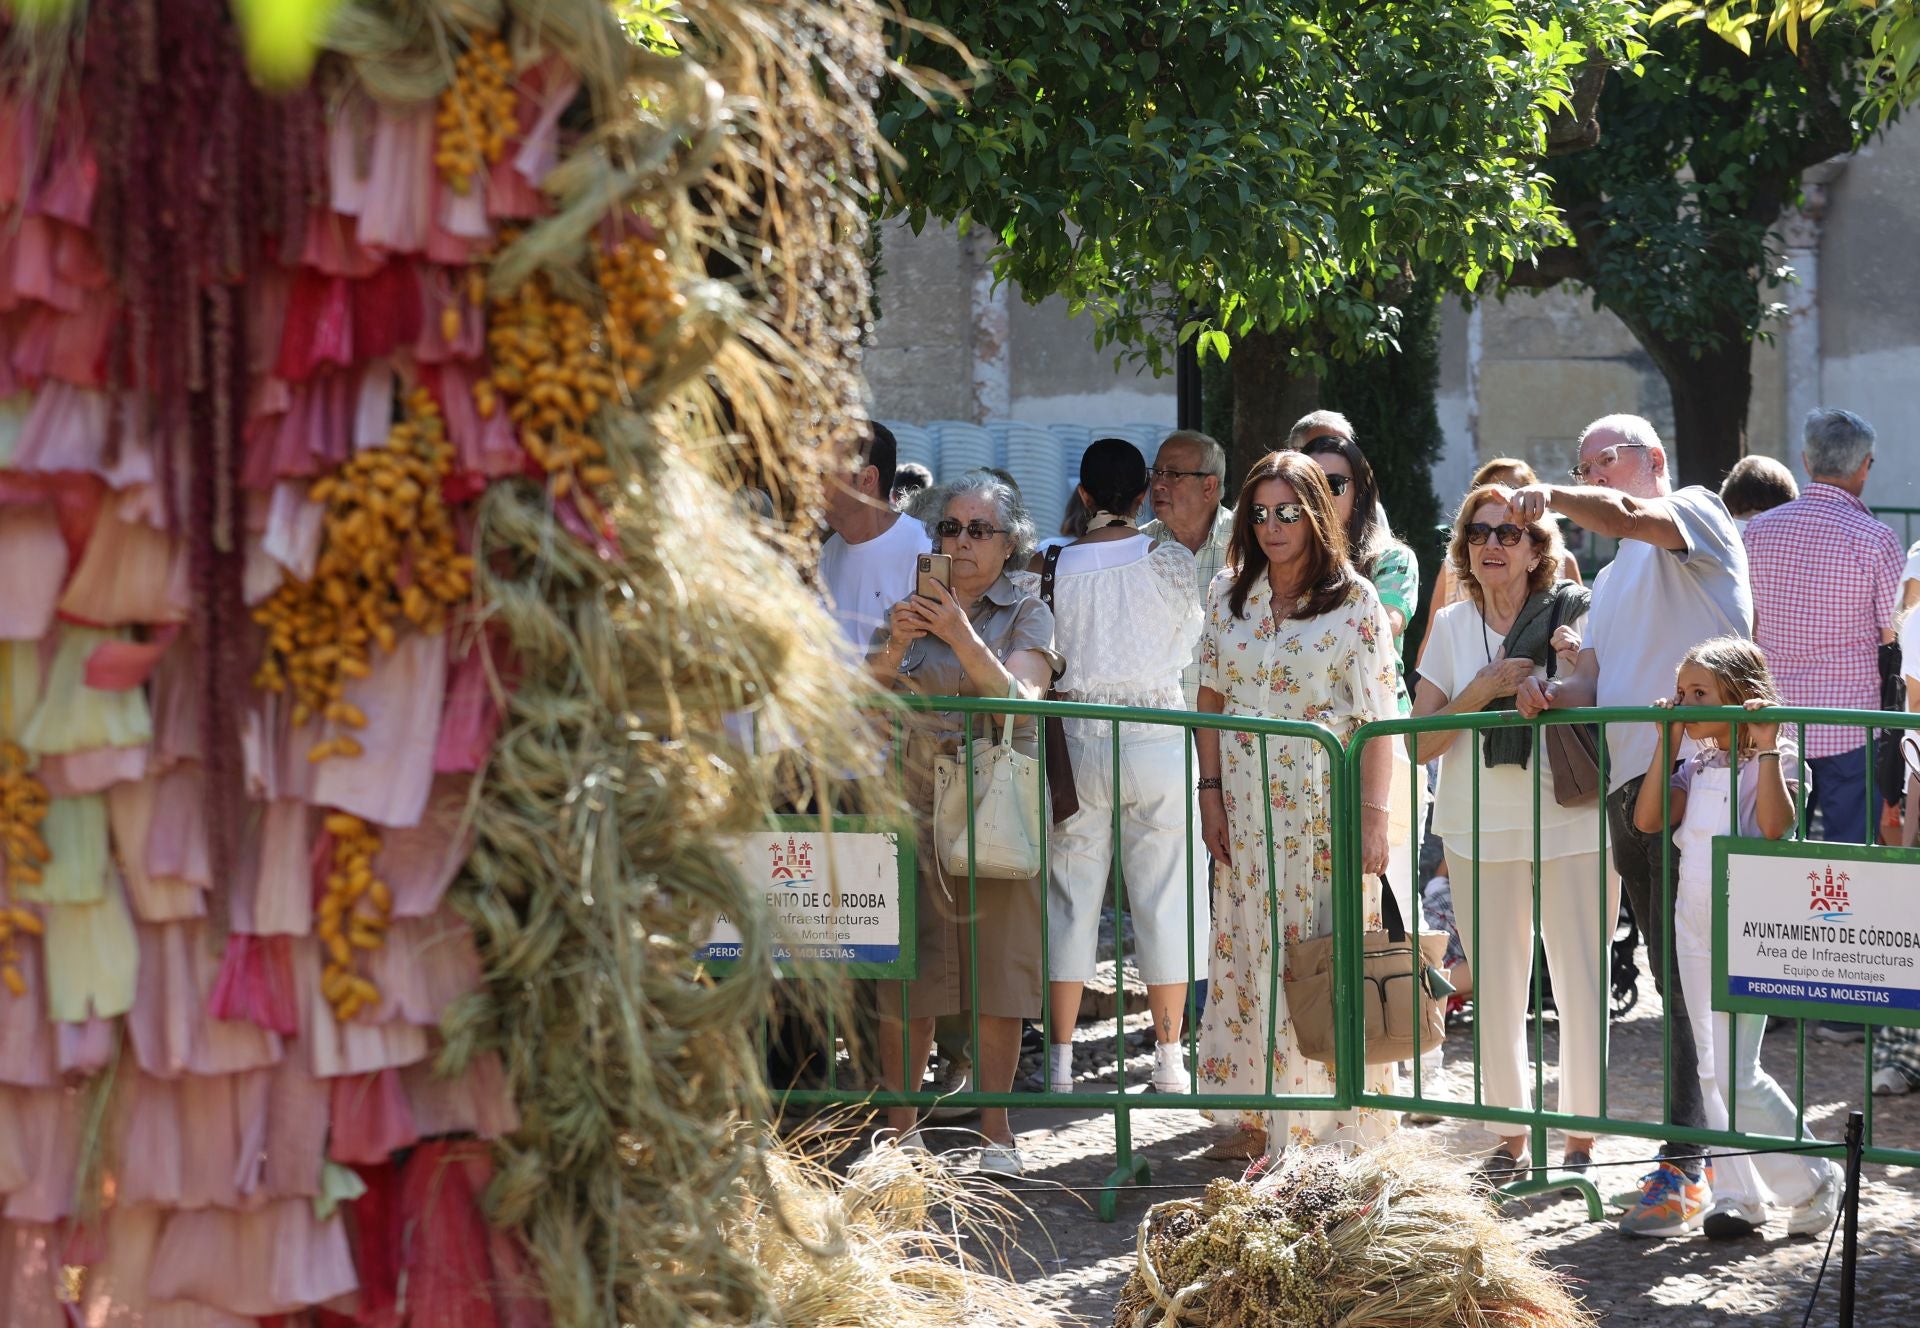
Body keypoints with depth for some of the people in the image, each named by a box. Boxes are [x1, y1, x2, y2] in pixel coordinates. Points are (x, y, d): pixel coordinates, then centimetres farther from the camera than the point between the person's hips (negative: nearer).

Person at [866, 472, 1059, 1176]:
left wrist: (962, 637, -23)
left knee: (998, 964, -1)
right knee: (906, 968, -3)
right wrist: (894, 649, -15)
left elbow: (1019, 698, -11)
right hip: (915, 797, 1)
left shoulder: (1026, 612, 5)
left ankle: (994, 1128, 7)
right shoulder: (913, 605, 12)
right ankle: (899, 1125, 5)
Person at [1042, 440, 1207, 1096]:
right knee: (1164, 895, 7)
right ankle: (1169, 1059, 9)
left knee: (1071, 896, 8)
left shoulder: (1055, 568, -4)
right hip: (1159, 739, -1)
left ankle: (1061, 1059, 9)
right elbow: (1187, 646, 7)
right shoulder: (1170, 562, -6)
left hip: (1079, 740, 1)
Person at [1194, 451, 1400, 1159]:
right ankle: (1259, 1112, 9)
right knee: (1250, 951, 4)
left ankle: (1333, 1122, 0)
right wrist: (1211, 793, 3)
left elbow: (1376, 717, -7)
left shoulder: (1354, 601, -4)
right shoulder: (1228, 594, 8)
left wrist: (1374, 814, -13)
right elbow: (1211, 699, 12)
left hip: (1326, 803, -4)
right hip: (1247, 801, 4)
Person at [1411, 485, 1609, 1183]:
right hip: (1480, 831, 3)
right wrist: (1485, 689, -11)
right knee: (1495, 988, 7)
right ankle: (1511, 1133, 18)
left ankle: (1581, 1135, 8)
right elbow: (1420, 743, 2)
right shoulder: (1451, 627, 7)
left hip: (1572, 824, -3)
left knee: (1581, 982, -2)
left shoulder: (1574, 615, -2)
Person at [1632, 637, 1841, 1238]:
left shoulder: (1773, 760, -8)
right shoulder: (1695, 766, 10)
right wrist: (1667, 743, -2)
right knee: (1713, 1072, 8)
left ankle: (1813, 1181, 6)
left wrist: (1766, 748, -24)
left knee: (1737, 1074, -10)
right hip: (1695, 930, 7)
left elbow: (1775, 826, -25)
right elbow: (1649, 819, -3)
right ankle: (1737, 1195, 16)